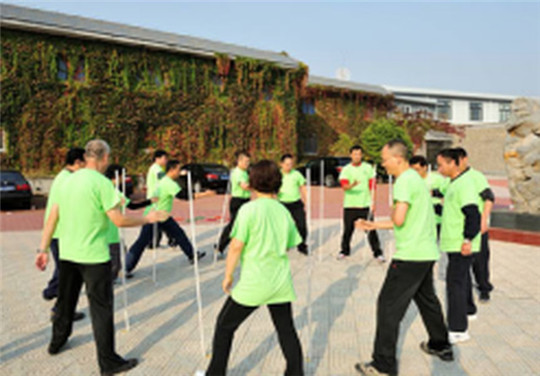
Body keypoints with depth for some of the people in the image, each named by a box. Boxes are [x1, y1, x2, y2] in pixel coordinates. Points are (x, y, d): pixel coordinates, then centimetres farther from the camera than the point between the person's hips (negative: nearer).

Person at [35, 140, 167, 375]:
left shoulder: (69, 180, 6)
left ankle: (57, 342, 43)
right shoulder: (102, 183, -16)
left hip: (67, 253, 7)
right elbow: (119, 220, -17)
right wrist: (148, 219, -4)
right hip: (93, 256, -7)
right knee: (101, 307, 1)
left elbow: (53, 217, 8)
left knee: (65, 300, 24)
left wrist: (43, 249, 13)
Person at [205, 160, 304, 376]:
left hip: (253, 283, -4)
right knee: (286, 329, 17)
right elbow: (288, 246, 8)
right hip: (280, 281, 5)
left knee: (225, 325, 15)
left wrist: (228, 276, -4)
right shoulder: (283, 211, 2)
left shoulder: (249, 209, -13)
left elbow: (236, 246, -15)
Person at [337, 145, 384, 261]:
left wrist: (373, 202, 0)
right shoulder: (346, 169, 1)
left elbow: (372, 186, 6)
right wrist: (352, 185, -35)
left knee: (371, 229, -1)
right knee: (348, 230, 6)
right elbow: (344, 186, -14)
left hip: (365, 205, 0)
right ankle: (345, 251, 25)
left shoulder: (368, 168, 5)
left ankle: (377, 252, 11)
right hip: (350, 205, 0)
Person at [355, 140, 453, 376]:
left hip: (411, 255, -10)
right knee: (427, 300, 25)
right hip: (427, 252, 10)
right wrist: (373, 225, 20)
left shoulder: (405, 180, -16)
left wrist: (393, 212, -4)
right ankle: (441, 346, 41)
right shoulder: (416, 178, 15)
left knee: (388, 306, -4)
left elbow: (399, 219, -27)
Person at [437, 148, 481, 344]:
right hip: (454, 242, 10)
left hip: (461, 245, -10)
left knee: (455, 282, -9)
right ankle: (468, 310, 43)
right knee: (462, 277, 24)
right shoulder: (454, 183, 13)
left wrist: (468, 239, -27)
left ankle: (458, 330, -4)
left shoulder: (464, 183, -18)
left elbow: (473, 214, -24)